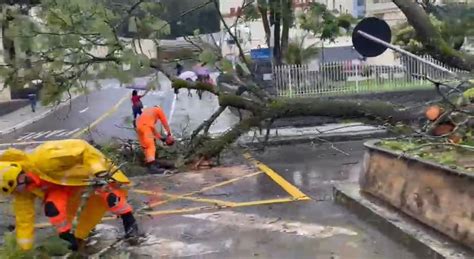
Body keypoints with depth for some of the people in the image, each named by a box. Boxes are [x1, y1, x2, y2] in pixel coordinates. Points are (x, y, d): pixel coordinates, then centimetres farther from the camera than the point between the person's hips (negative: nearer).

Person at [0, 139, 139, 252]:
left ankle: (129, 221, -1)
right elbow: (24, 219, -4)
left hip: (87, 166, -5)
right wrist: (23, 248, 0)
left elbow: (81, 148, -36)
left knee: (106, 192, -24)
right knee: (52, 208, -15)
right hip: (62, 181, 6)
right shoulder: (23, 191, -16)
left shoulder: (43, 158, -41)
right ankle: (78, 238, 7)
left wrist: (99, 170, -43)